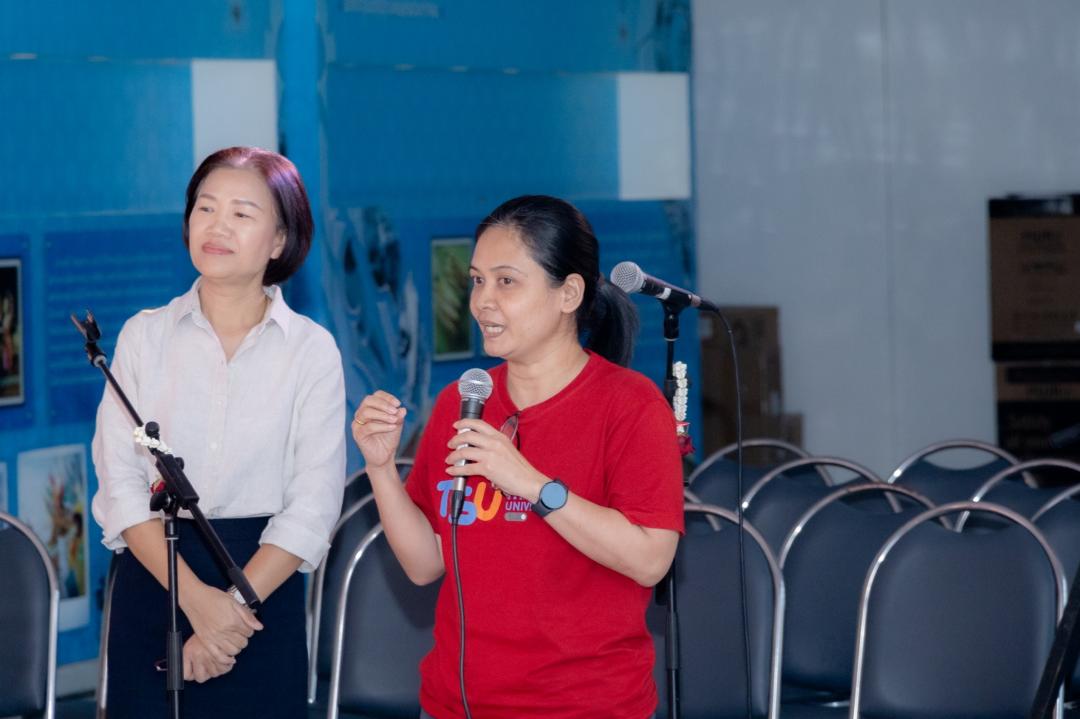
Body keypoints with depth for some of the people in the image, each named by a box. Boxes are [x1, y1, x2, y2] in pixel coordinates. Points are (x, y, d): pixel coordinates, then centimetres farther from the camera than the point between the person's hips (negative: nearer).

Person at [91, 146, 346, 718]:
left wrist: (233, 606, -16)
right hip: (152, 580, 1)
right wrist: (196, 597, -17)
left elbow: (313, 508, -6)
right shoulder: (144, 336, 2)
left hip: (264, 583, -1)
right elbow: (119, 483, -5)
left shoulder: (312, 350, -1)